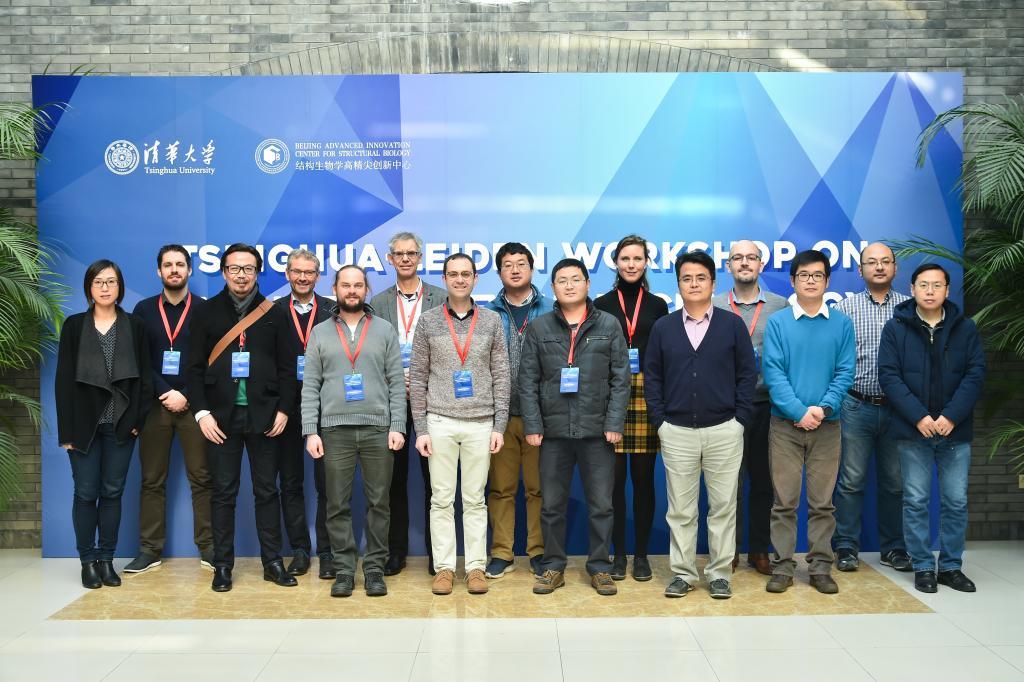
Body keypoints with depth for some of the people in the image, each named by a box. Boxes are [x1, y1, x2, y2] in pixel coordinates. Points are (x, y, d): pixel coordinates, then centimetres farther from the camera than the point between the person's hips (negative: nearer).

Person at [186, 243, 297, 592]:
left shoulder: (274, 314, 6)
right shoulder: (206, 312, 5)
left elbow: (286, 367, 5)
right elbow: (195, 367, 3)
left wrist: (283, 410, -4)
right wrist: (202, 412, -5)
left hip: (264, 416, 0)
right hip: (221, 417, 0)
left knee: (267, 491, 6)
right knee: (223, 493, 5)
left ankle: (273, 562, 14)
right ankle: (222, 566, 14)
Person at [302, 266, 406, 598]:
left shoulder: (385, 331, 8)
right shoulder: (320, 333, 9)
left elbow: (397, 382, 4)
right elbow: (310, 386, 5)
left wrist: (397, 426, -5)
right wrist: (311, 431, -3)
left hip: (378, 428, 0)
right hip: (335, 429, 1)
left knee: (378, 502, 4)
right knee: (338, 505, 5)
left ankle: (374, 568, 14)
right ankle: (344, 569, 15)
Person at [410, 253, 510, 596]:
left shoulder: (491, 320, 5)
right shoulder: (429, 321, 3)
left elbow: (500, 376, 5)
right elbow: (417, 378, 3)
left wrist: (499, 426, -1)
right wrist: (421, 428, -2)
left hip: (480, 424, 0)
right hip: (440, 422, 0)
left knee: (475, 500, 5)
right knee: (441, 499, 4)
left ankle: (476, 567, 13)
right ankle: (444, 567, 13)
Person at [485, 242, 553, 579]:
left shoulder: (551, 311, 3)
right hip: (499, 413, 1)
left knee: (538, 487, 6)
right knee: (501, 488, 7)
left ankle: (539, 551, 18)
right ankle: (502, 553, 17)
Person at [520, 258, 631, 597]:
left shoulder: (609, 325, 4)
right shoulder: (538, 327, 5)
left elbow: (621, 379, 2)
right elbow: (528, 380, 3)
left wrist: (615, 423, -6)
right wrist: (532, 425, -4)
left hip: (597, 430, 0)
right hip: (553, 430, 1)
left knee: (601, 504, 6)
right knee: (551, 505, 8)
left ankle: (600, 567, 20)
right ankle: (553, 567, 22)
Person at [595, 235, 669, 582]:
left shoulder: (658, 305, 10)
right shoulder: (602, 304, 7)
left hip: (647, 395, 1)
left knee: (643, 476, 3)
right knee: (615, 477, 1)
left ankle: (641, 553, 14)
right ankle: (618, 553, 13)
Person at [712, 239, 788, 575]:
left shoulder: (781, 306, 6)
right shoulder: (713, 306, 4)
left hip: (766, 405, 1)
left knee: (763, 481, 9)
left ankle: (760, 550, 21)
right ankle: (729, 550, 16)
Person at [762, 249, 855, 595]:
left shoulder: (842, 324, 5)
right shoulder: (777, 322, 1)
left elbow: (845, 372, 0)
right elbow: (773, 372, -5)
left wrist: (823, 407, -14)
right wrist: (799, 411, -15)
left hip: (827, 424, 1)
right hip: (785, 424, -1)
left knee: (822, 501, 7)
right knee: (784, 501, 3)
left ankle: (821, 567, 17)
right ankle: (782, 566, 11)